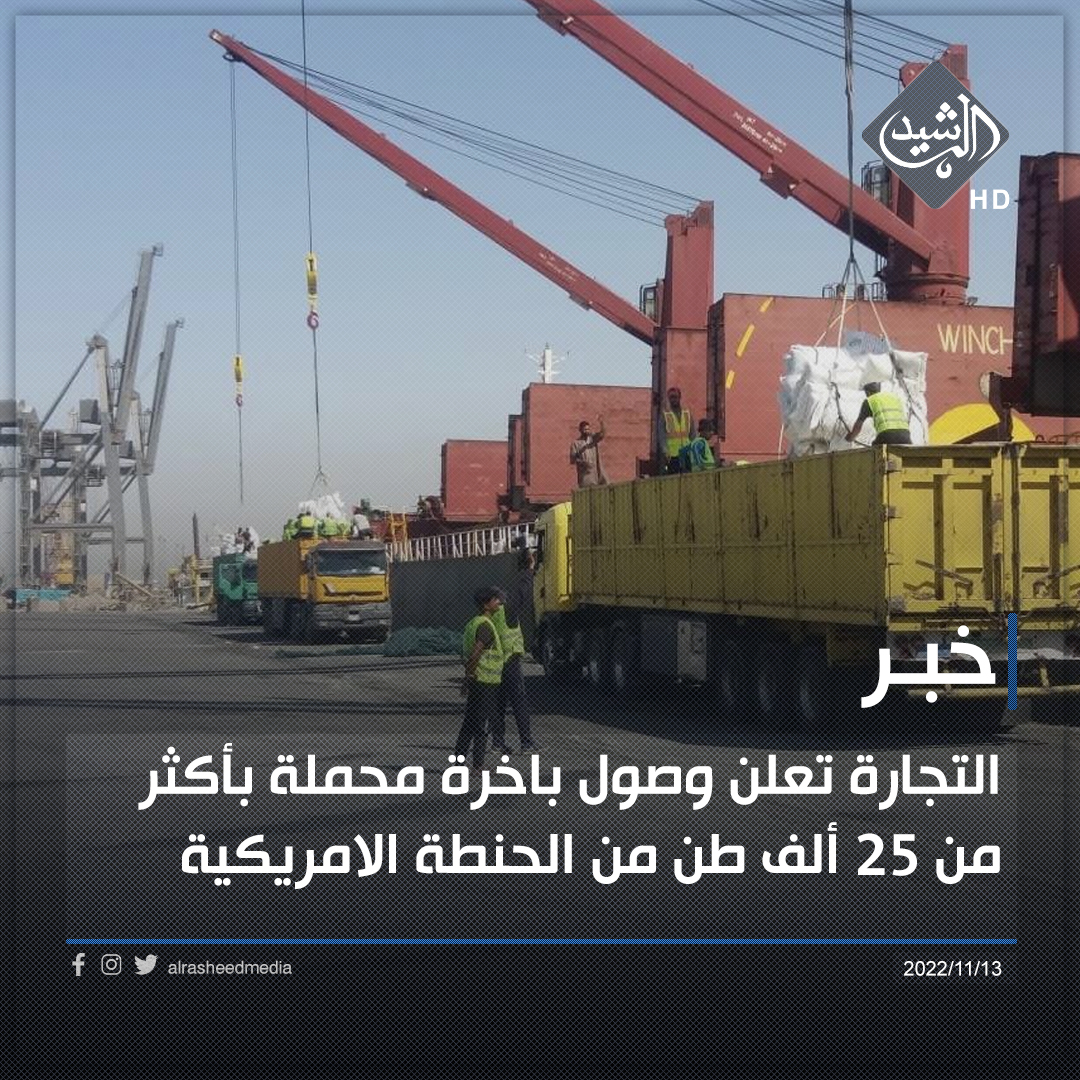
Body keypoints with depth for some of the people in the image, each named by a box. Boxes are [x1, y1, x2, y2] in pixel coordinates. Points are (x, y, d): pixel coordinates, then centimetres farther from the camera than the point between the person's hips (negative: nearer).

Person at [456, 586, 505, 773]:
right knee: (481, 726, -3)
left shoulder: (472, 624, 14)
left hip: (476, 681, 9)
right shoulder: (485, 626, -17)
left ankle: (458, 758, 17)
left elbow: (465, 652, 20)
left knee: (469, 723, 14)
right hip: (486, 682, -9)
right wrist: (468, 677, -18)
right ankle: (478, 765, 1)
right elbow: (475, 654, -25)